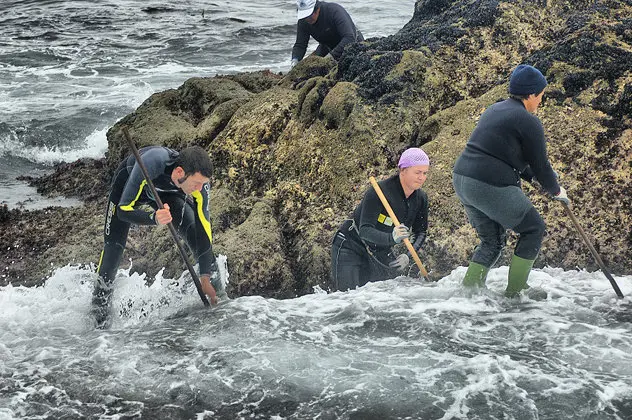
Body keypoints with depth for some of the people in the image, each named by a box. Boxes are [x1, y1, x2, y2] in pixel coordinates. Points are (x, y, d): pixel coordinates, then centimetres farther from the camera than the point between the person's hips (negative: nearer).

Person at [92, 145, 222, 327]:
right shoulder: (150, 163, -46)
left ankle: (218, 293, -2)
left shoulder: (200, 183, -35)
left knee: (197, 231, -18)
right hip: (128, 181, -2)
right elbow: (123, 210, -40)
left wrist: (205, 278, -29)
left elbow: (203, 230, -28)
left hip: (169, 192, 2)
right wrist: (154, 218, -60)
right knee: (113, 246, -7)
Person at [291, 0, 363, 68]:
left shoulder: (335, 11, -34)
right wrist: (295, 60, -32)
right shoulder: (303, 22, -16)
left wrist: (332, 55, -50)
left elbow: (349, 38, -42)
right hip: (328, 47, 5)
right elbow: (300, 45, -11)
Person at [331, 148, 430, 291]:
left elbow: (421, 232, 1)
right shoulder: (378, 193, -28)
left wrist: (409, 255, -19)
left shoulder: (420, 198, -7)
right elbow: (365, 231, -34)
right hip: (351, 247, -6)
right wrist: (392, 238, -53)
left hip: (381, 252, 7)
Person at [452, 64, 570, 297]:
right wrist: (557, 191, 15)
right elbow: (540, 164, -2)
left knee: (492, 241, 22)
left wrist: (532, 177, 24)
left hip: (462, 178, 9)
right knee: (533, 229, 10)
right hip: (491, 188, -9)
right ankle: (515, 291, 10)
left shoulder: (494, 110, 18)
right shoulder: (528, 122, -8)